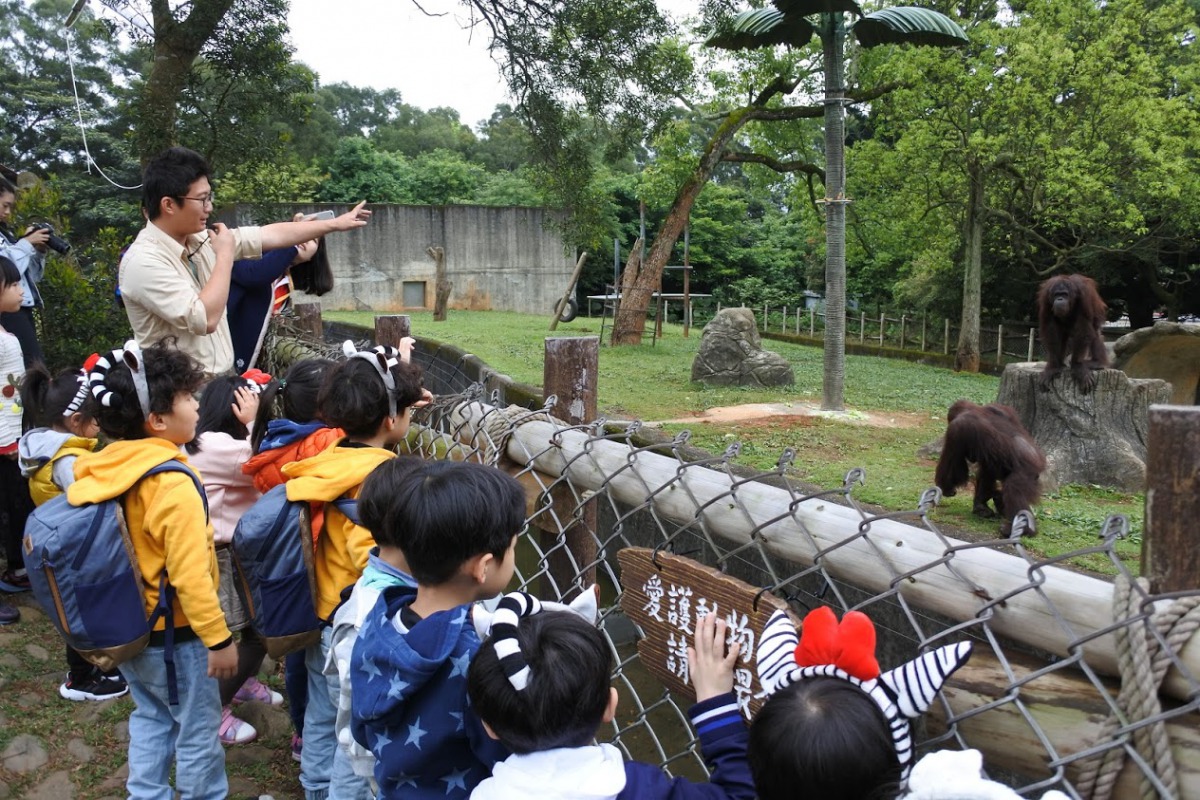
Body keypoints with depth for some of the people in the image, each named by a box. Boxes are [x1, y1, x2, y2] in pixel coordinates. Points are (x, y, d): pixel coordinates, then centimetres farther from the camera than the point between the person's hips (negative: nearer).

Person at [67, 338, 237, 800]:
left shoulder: (103, 471, -3)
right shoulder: (172, 484, -26)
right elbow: (190, 576, -27)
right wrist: (219, 638, -18)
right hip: (175, 631, -8)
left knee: (150, 717, 24)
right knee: (197, 727, 11)